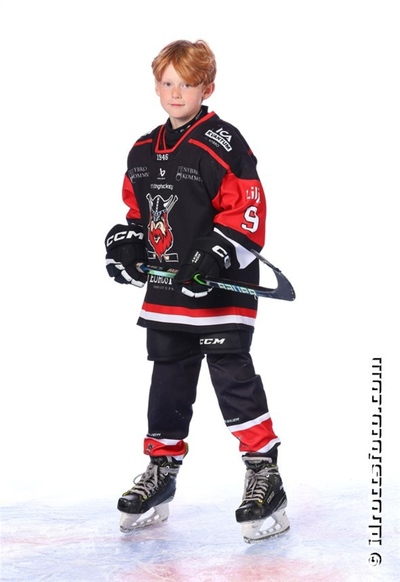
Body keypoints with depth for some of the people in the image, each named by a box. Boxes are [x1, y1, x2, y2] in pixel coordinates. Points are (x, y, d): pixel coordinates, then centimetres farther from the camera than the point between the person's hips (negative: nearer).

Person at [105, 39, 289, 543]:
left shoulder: (223, 144, -11)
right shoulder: (143, 152, 12)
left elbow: (247, 210, -15)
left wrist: (217, 257, -23)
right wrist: (126, 244, 7)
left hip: (222, 287, -7)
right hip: (167, 287, 7)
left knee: (233, 376, -9)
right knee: (168, 382, 14)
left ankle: (264, 475, -2)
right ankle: (161, 472, 25)